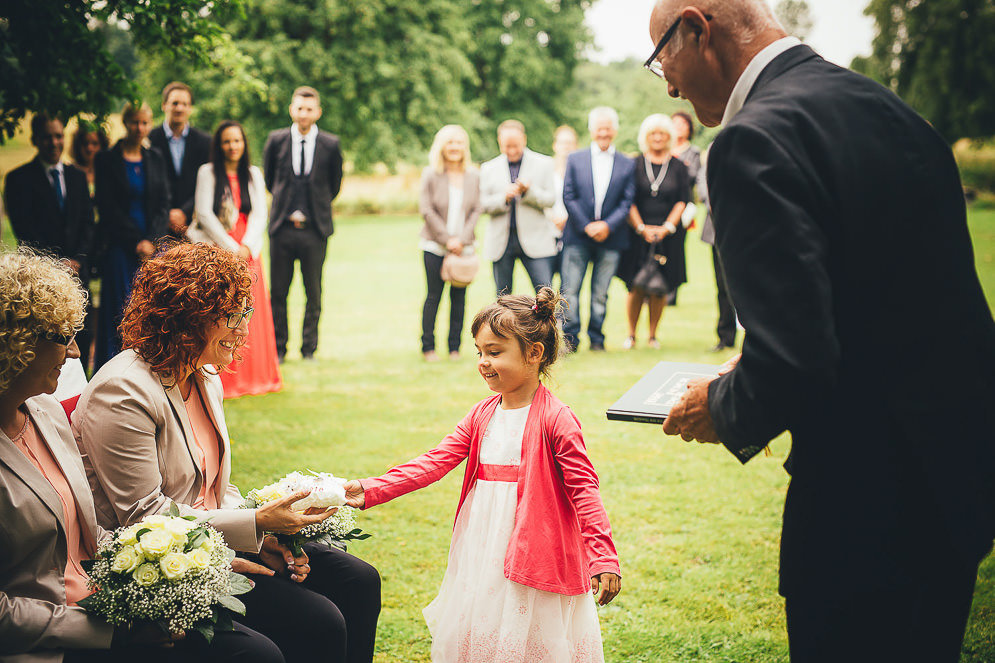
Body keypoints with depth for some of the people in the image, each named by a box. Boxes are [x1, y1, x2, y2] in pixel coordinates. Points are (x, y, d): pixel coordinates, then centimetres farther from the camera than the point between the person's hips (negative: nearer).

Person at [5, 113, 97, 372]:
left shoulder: (77, 176, 15)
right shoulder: (19, 179, 1)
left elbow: (88, 223, 12)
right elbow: (24, 231, -4)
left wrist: (78, 259, -4)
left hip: (77, 270, 4)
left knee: (83, 336, 0)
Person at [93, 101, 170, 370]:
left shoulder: (155, 159, 11)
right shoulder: (108, 160, -1)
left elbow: (163, 204, 8)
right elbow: (108, 208, -5)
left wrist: (152, 241, -6)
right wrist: (137, 241, -10)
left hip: (154, 245, 3)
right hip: (122, 247, -3)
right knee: (123, 312, -4)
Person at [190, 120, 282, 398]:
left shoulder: (253, 174, 12)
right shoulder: (208, 172, 1)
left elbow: (259, 215, 5)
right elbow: (204, 214, -6)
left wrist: (247, 247, -10)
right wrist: (231, 248, -11)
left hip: (246, 252, 3)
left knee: (250, 314, 3)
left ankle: (252, 377, 12)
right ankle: (223, 381, -1)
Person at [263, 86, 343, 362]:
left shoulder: (330, 144, -1)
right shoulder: (276, 140, 2)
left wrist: (316, 209, 10)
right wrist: (287, 208, 12)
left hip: (315, 228, -1)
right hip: (282, 226, 1)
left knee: (314, 293, 4)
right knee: (278, 292, 4)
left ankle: (309, 349, 15)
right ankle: (278, 349, 16)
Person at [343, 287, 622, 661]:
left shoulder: (555, 420, -12)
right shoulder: (482, 415, 7)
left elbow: (583, 489, -13)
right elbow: (435, 462, 3)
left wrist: (604, 558, -19)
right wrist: (372, 491, -6)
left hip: (535, 555, -6)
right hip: (482, 553, 6)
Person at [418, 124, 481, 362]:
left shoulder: (473, 176, 6)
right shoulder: (431, 174, -1)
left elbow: (476, 210, 5)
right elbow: (426, 210, -4)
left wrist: (462, 239, -7)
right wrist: (446, 239, -10)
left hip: (463, 247, 2)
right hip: (435, 246, -2)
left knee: (459, 297, 3)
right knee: (433, 295, -1)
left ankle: (455, 347, 12)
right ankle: (428, 347, 8)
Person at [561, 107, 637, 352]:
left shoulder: (627, 164, 8)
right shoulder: (575, 159, 8)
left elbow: (627, 201, 3)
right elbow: (568, 197, 1)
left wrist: (608, 225, -12)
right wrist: (587, 226, -9)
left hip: (610, 238, 0)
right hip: (578, 237, 0)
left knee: (600, 293, 4)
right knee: (570, 290, -4)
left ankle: (596, 338, 14)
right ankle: (569, 338, 2)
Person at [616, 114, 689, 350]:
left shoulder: (678, 167, 7)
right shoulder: (634, 164, 4)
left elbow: (682, 201, 4)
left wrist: (666, 228, -7)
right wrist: (642, 228, -9)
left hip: (667, 235, 1)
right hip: (638, 234, -1)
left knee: (660, 289, 2)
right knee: (636, 287, -4)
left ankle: (653, 335, 12)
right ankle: (631, 335, 7)